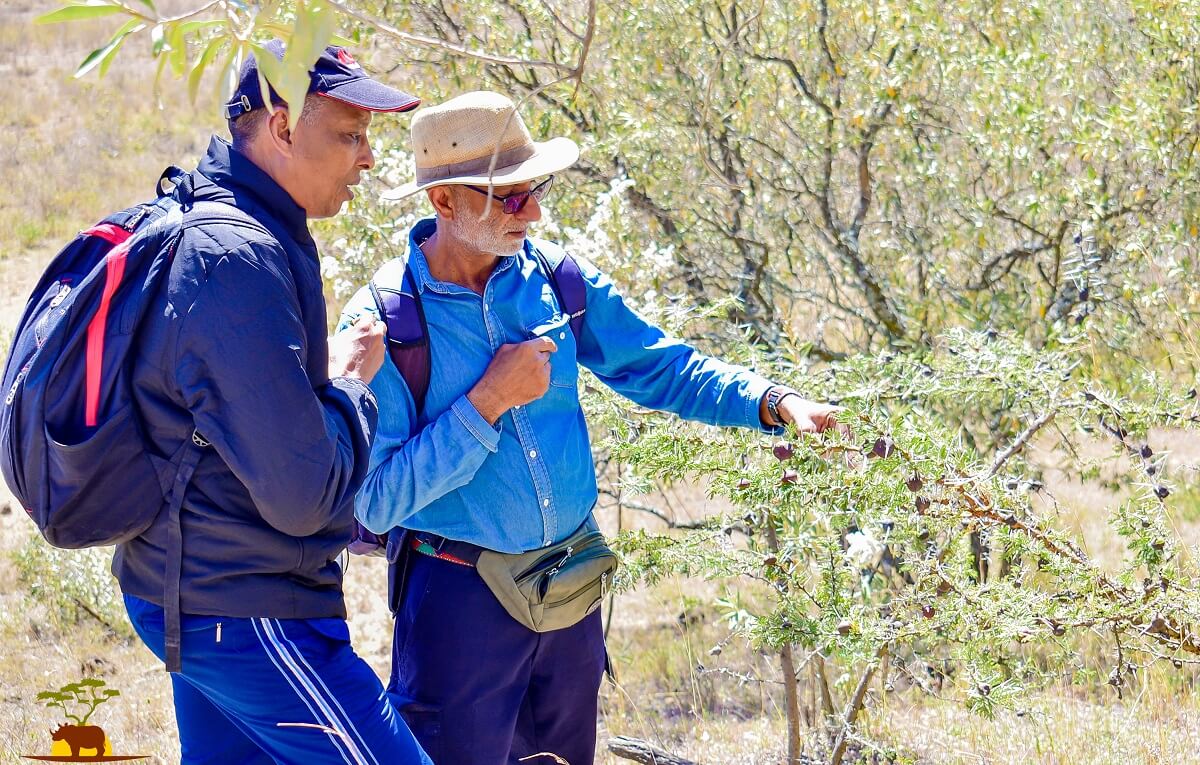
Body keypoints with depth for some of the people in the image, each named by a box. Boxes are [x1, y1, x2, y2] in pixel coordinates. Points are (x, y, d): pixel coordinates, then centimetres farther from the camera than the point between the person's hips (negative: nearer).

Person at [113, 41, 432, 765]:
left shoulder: (195, 230, 11)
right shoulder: (240, 260, -23)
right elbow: (302, 496, -25)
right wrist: (351, 381, -8)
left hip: (182, 590, 11)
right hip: (246, 614, -11)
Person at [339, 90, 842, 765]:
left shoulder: (554, 277, 0)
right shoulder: (380, 321, -15)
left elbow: (658, 367, 8)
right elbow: (378, 502, -19)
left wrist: (775, 404, -7)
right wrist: (487, 401, -23)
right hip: (460, 600, -5)